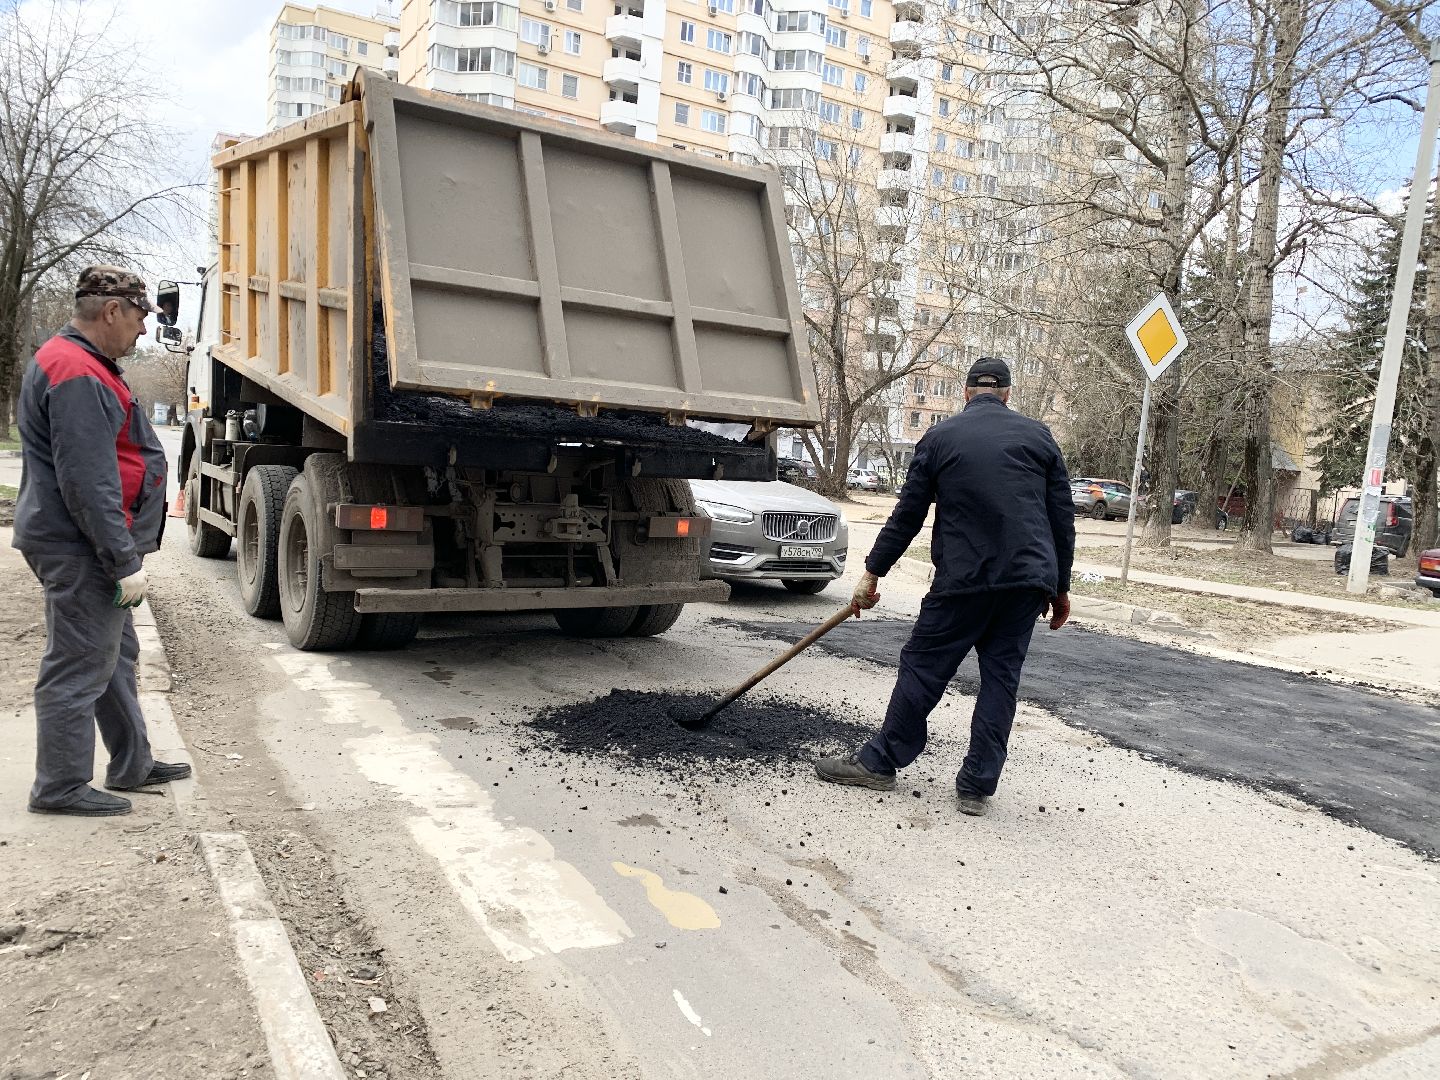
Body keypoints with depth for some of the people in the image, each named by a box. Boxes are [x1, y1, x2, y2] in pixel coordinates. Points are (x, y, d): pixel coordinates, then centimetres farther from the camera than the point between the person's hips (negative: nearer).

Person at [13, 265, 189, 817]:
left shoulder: (74, 361, 16)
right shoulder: (78, 377, -20)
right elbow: (87, 483, -25)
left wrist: (123, 552, 23)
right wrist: (125, 560, -22)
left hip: (79, 547, 11)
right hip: (80, 551, -11)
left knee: (115, 654, 18)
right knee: (78, 667, -2)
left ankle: (133, 764, 30)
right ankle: (61, 787, 10)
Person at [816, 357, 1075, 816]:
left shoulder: (940, 437, 3)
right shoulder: (1038, 436, 9)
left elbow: (907, 515, 2)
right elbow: (1063, 519, 8)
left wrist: (873, 572, 10)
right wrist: (1060, 587, 16)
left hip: (964, 579, -3)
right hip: (1028, 580, 3)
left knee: (923, 666, 6)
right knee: (1001, 675, 8)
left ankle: (879, 762, 15)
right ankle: (977, 786, 12)